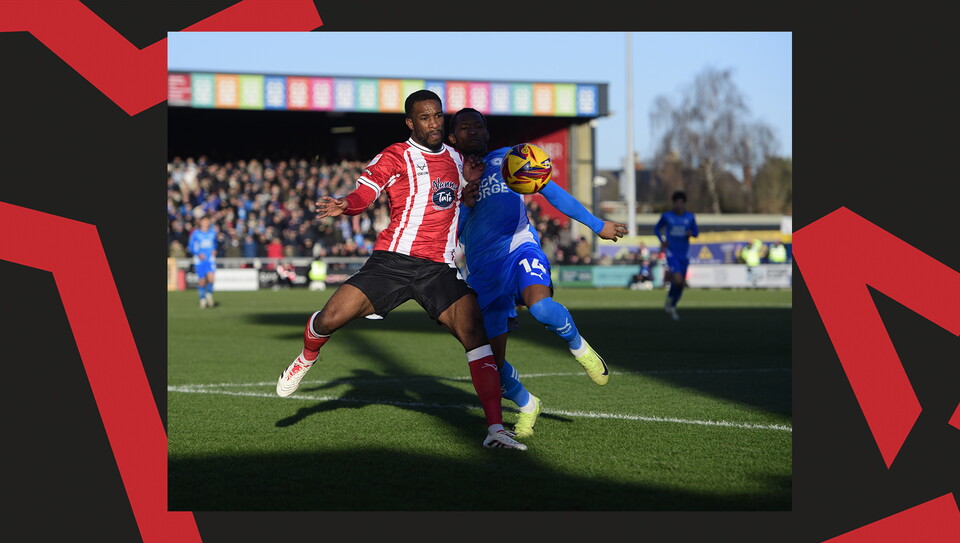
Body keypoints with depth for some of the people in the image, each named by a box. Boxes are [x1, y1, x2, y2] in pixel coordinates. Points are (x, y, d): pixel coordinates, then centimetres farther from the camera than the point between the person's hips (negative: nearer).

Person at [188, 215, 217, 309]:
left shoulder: (213, 232, 9)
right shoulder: (195, 233, -1)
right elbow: (190, 247, 2)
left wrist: (214, 250, 6)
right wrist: (198, 254, -13)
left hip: (210, 259, 1)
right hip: (199, 260, -1)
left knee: (211, 277, -21)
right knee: (202, 281, 0)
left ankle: (209, 293, 3)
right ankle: (202, 299, 19)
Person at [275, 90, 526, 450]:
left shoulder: (456, 158, 16)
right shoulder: (395, 157, -1)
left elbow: (464, 202, 31)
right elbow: (361, 196, -10)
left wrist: (470, 187, 8)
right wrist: (342, 205, -33)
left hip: (440, 268, 3)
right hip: (393, 259, -3)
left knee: (474, 332, -16)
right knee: (330, 319, -10)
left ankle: (495, 429, -15)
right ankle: (307, 357, 29)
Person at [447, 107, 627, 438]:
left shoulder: (505, 159, 11)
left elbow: (551, 191, 15)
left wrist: (597, 225, 16)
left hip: (518, 248, -2)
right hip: (482, 271, 2)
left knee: (540, 306, -36)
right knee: (493, 360, -2)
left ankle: (578, 345, -5)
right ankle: (526, 405, 28)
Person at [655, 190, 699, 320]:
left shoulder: (690, 217, 0)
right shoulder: (666, 216, -4)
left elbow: (696, 232, 11)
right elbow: (656, 228, 10)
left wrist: (691, 233, -13)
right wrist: (662, 241, -7)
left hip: (684, 254, 3)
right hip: (671, 253, -3)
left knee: (681, 283, 8)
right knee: (678, 281, -21)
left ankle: (672, 307, 31)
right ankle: (669, 298, 9)